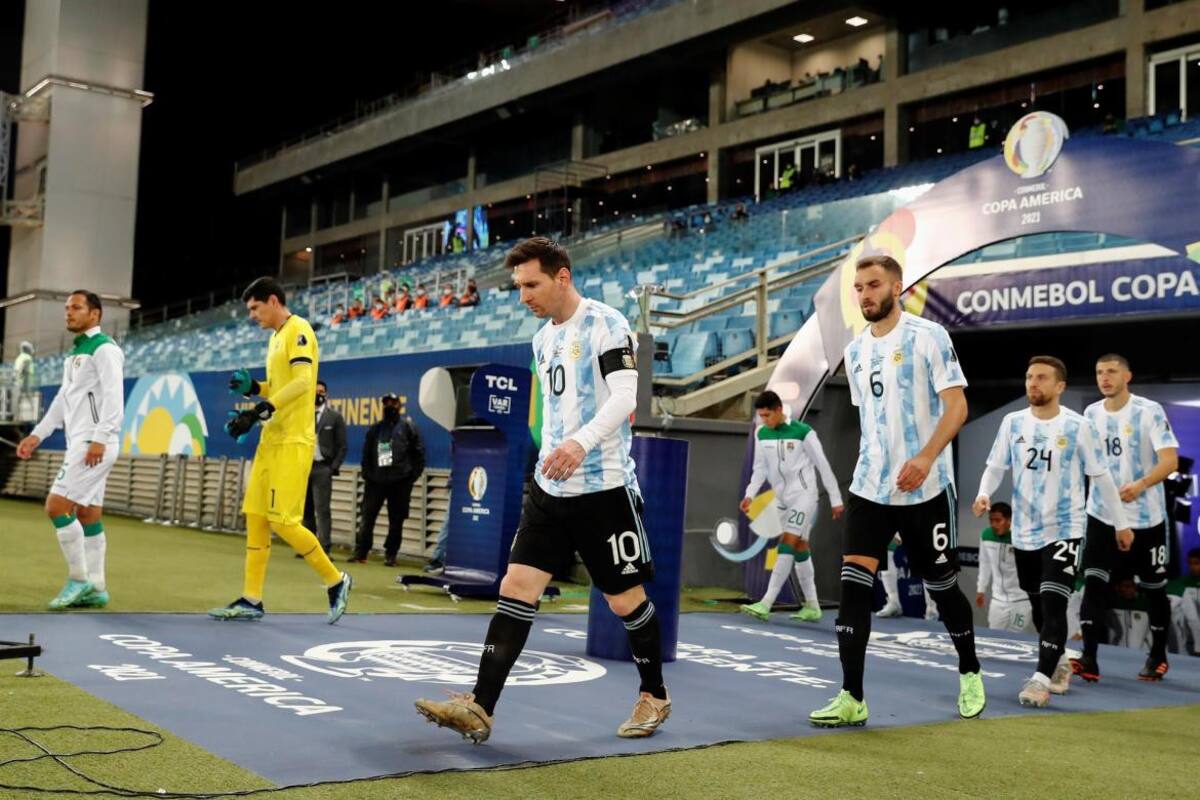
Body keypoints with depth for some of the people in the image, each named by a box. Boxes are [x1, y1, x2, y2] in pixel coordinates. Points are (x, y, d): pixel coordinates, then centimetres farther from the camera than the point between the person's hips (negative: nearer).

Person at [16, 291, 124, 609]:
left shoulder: (104, 349, -9)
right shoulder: (76, 352, 20)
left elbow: (113, 397, -19)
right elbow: (63, 399, 25)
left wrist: (99, 439, -27)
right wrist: (37, 435, 20)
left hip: (95, 445, -9)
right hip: (80, 443, 9)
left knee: (57, 506, -13)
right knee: (87, 515, 8)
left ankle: (78, 579, -4)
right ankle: (95, 589, 11)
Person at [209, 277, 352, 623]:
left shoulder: (298, 330, -9)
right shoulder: (276, 337, 19)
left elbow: (302, 381, -22)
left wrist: (259, 411, -27)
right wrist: (253, 387, 8)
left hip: (292, 442, -9)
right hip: (271, 440, 9)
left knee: (282, 520, -10)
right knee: (255, 516, 6)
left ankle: (335, 581, 5)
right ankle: (251, 600, 10)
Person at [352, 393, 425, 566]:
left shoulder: (408, 428, 5)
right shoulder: (375, 429, 14)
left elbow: (419, 454, 3)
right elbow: (367, 454, 17)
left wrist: (413, 476, -4)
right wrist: (367, 474, 6)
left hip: (400, 482, -2)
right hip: (376, 480, 2)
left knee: (396, 521, 3)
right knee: (367, 517, -2)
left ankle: (390, 555, 10)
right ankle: (361, 552, 1)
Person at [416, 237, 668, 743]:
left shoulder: (605, 323, -10)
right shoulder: (542, 339, 14)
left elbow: (626, 395, -23)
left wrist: (582, 441, -38)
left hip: (604, 488, -7)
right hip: (550, 490, 7)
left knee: (625, 600, 4)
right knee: (516, 587, -3)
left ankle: (654, 696, 26)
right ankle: (480, 708, -5)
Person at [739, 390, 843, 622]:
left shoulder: (803, 432, -11)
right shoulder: (761, 434, 5)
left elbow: (823, 465, -6)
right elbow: (760, 468, 10)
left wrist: (836, 499, -4)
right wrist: (750, 494, -5)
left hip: (803, 495, -6)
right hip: (782, 498, 6)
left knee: (787, 544, -15)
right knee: (800, 548, 9)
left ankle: (765, 605, -22)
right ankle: (812, 606, 16)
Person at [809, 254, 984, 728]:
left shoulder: (928, 336, -7)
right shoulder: (855, 351, 10)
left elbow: (956, 406, -12)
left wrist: (925, 458, -25)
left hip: (926, 489, -4)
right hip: (869, 488, 5)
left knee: (942, 585, 9)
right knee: (854, 583, -8)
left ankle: (969, 674, 33)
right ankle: (852, 698, -5)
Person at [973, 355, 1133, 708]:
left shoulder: (1078, 426, -8)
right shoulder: (1012, 422, 0)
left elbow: (1101, 476, 0)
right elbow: (995, 467, 5)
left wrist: (1121, 523, 6)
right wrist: (984, 494, -16)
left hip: (1064, 529, -4)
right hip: (1025, 530, 4)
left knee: (1054, 604, -15)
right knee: (1038, 605, 14)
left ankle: (1042, 678, -15)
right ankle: (1060, 663, 35)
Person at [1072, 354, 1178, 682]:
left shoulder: (1150, 411, -11)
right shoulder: (1091, 413, 4)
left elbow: (1170, 460, -20)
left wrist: (1141, 484, -35)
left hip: (1146, 517, -3)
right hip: (1102, 514, 3)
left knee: (1153, 588, 10)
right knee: (1093, 582, -9)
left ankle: (1158, 657, 28)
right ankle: (1089, 659, -11)